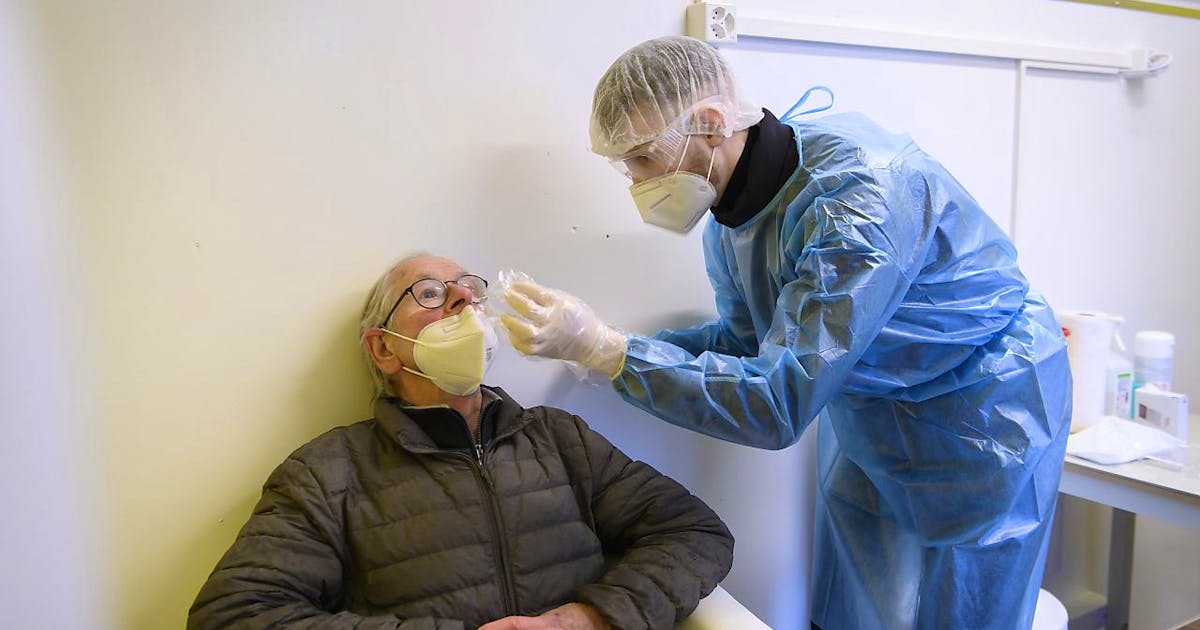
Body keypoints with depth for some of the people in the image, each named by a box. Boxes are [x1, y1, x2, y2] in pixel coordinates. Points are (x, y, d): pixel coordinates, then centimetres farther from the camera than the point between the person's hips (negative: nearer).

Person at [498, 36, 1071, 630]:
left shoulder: (859, 191, -34)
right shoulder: (729, 211, -7)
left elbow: (780, 404, -37)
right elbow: (749, 339, 5)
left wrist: (601, 346, -39)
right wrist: (630, 351, -12)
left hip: (978, 416, -7)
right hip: (866, 421, 7)